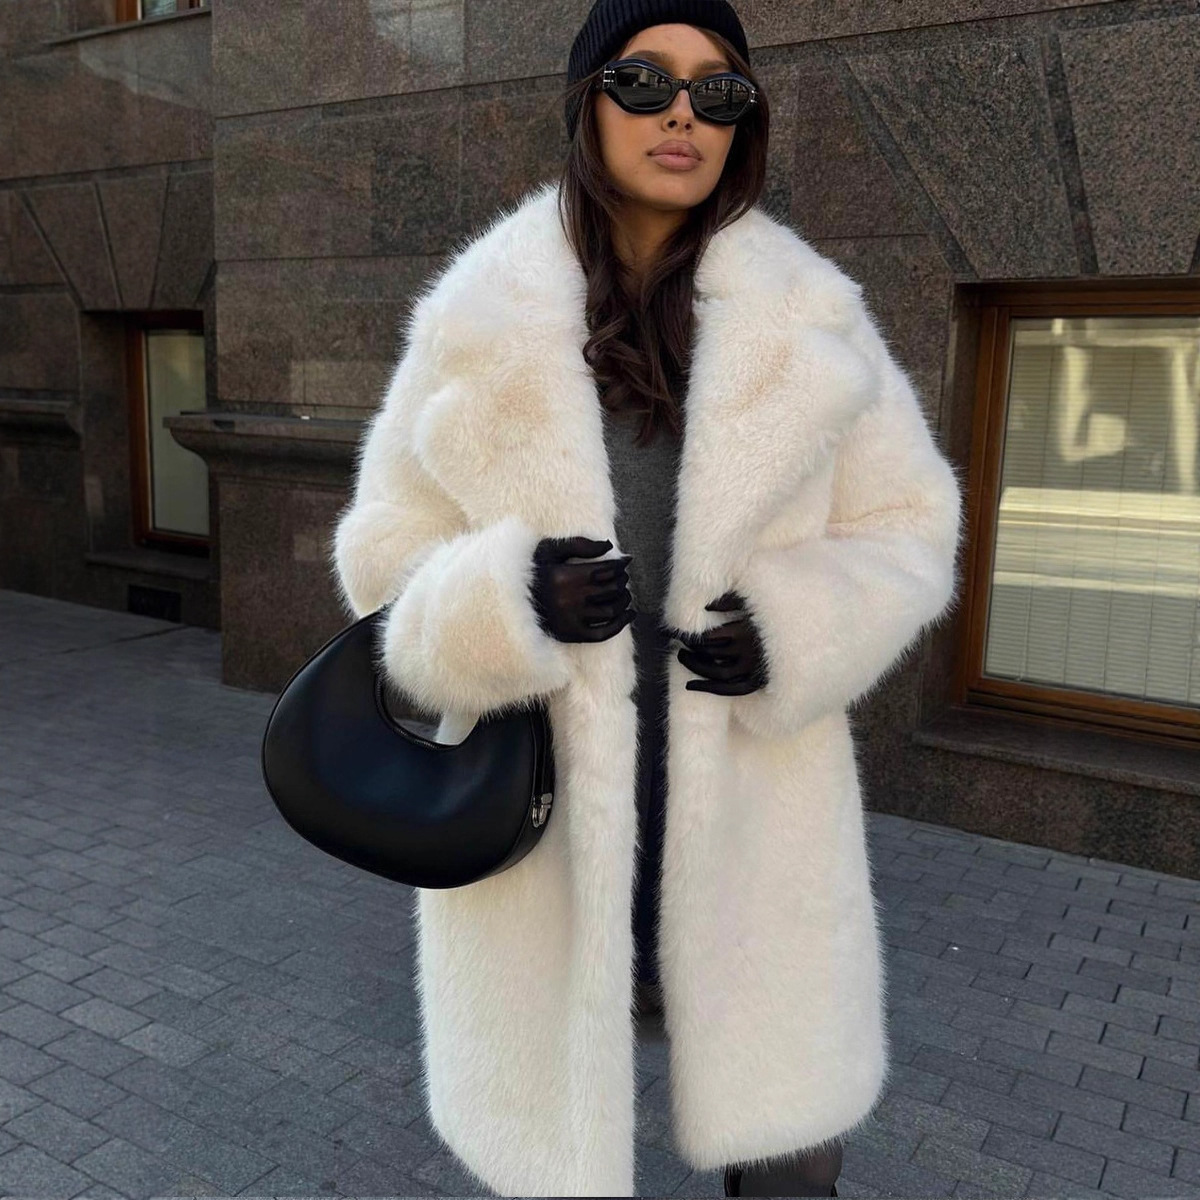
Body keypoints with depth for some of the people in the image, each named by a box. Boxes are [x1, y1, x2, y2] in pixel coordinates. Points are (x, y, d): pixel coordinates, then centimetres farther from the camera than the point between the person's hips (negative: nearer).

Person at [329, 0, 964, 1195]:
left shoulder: (810, 317, 0)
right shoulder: (475, 325, -2)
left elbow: (909, 528, 6)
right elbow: (385, 562, 2)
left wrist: (799, 627, -14)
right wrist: (508, 600, -20)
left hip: (753, 815, 1)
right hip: (536, 822, 0)